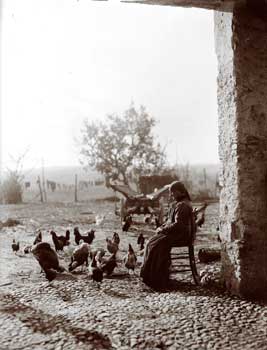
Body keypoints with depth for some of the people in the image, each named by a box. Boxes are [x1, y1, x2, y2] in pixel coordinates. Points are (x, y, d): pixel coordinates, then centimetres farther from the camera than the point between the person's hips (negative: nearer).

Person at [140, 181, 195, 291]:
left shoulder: (182, 205, -17)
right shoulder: (177, 203, 16)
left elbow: (177, 225, -22)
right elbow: (170, 220, 23)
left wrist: (163, 229, -15)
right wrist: (162, 227, 7)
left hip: (181, 234, -10)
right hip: (175, 232, 10)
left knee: (156, 245, -19)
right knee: (152, 242, -1)